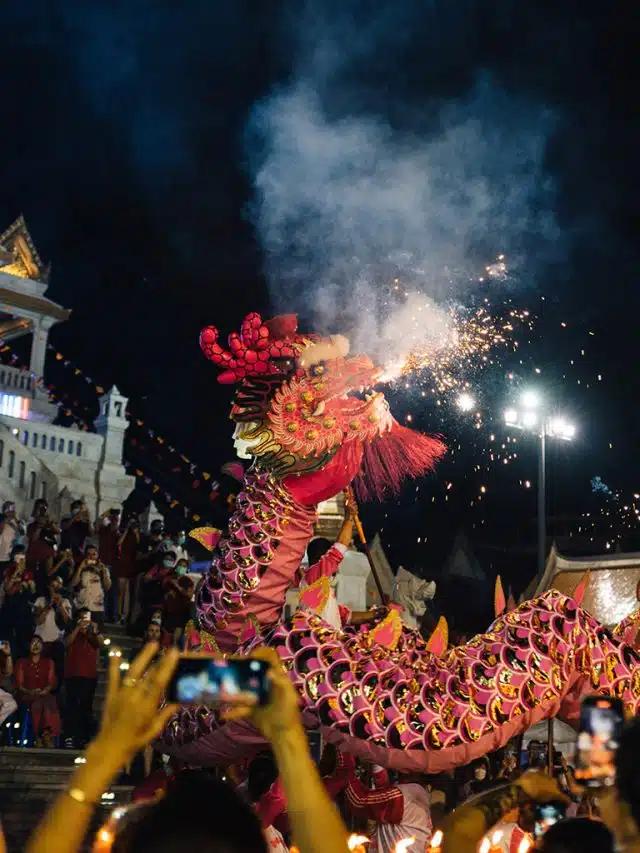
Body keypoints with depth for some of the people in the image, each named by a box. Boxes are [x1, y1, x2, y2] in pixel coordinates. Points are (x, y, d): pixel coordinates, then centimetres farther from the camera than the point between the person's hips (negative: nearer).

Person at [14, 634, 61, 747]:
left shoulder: (48, 662, 20)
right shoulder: (22, 662, 14)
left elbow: (52, 682, 9)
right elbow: (19, 684, 5)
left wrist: (45, 691, -13)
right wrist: (30, 692, -14)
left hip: (45, 694, 2)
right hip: (27, 696, -2)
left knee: (50, 702, -36)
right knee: (37, 703, -37)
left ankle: (46, 735, -39)